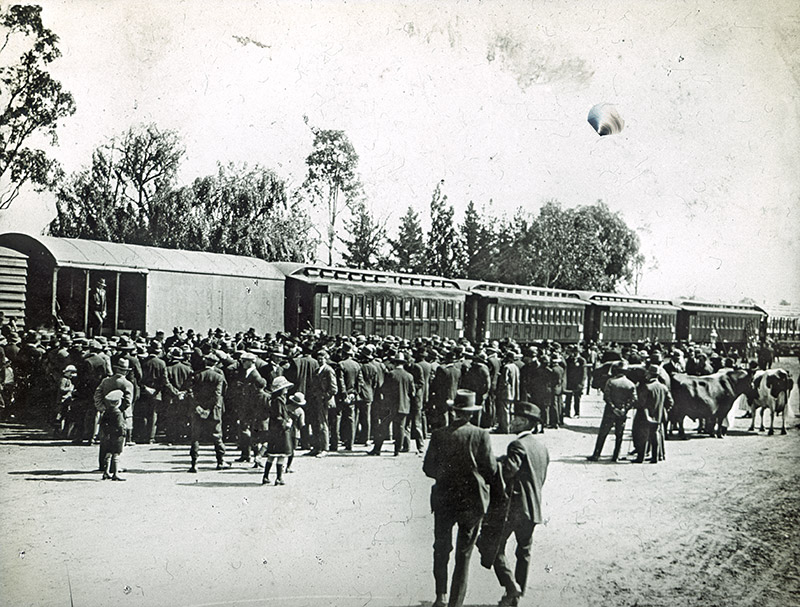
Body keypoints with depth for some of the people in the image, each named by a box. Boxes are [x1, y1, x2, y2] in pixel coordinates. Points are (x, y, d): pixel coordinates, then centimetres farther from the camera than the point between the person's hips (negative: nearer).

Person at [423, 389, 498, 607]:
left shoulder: (439, 436, -8)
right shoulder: (481, 436, -10)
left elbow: (428, 468, -2)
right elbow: (491, 469, -7)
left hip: (444, 499, 0)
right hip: (472, 500, 0)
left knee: (441, 550, 16)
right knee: (463, 554, 10)